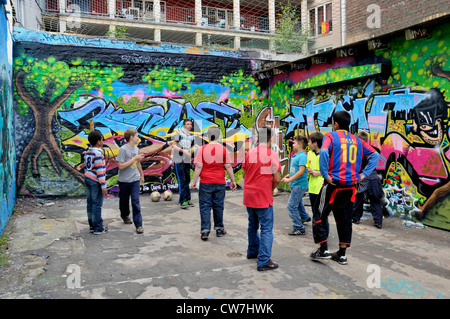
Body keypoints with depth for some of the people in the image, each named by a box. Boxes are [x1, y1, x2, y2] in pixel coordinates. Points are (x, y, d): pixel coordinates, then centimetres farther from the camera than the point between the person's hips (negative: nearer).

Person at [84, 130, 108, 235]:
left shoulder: (87, 152, 10)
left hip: (88, 179, 9)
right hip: (95, 182, -9)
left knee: (90, 203, 12)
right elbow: (100, 171, -20)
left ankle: (92, 225, 21)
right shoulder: (98, 154, -17)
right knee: (97, 204, -3)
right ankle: (98, 228, 3)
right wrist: (103, 186, -18)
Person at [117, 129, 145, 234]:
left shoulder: (136, 149, 6)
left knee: (136, 201, -5)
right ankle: (125, 215, 42)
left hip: (135, 179, 3)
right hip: (124, 180, -3)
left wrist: (142, 175, 27)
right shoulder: (123, 149, -14)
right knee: (124, 200, 15)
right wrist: (134, 158, -19)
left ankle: (138, 225, -3)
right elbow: (121, 166, -20)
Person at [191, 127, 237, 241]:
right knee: (218, 206, 13)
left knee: (205, 206, 5)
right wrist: (233, 180, 8)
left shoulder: (202, 149, -5)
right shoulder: (223, 149, -3)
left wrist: (194, 181, 0)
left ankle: (205, 231, 3)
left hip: (205, 182, -1)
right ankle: (219, 229, 23)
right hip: (220, 183, 1)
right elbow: (228, 167, -1)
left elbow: (198, 167, -7)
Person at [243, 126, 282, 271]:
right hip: (263, 198, -6)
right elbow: (277, 179, -13)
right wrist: (272, 188, 6)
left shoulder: (250, 153, 4)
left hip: (249, 196, 6)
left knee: (252, 225, 22)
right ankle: (263, 261, -1)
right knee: (266, 229, 0)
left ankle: (252, 251, 37)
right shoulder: (272, 154, -12)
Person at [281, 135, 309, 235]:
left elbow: (301, 171, -26)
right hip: (296, 185, 10)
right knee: (298, 203, 27)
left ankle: (299, 228, -1)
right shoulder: (295, 156, 11)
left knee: (291, 206, -9)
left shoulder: (302, 156, -19)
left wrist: (289, 180, -24)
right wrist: (289, 175, 8)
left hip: (299, 185, -10)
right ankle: (305, 217, 51)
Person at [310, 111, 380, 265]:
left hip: (334, 184, -6)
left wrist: (325, 174, -18)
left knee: (319, 214, 8)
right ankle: (342, 254, 20)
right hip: (350, 186, 6)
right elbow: (375, 155, 12)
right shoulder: (357, 140, 12)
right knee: (344, 219, 13)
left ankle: (323, 250, 8)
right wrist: (363, 174, 7)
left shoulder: (331, 136, -5)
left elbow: (324, 152, -25)